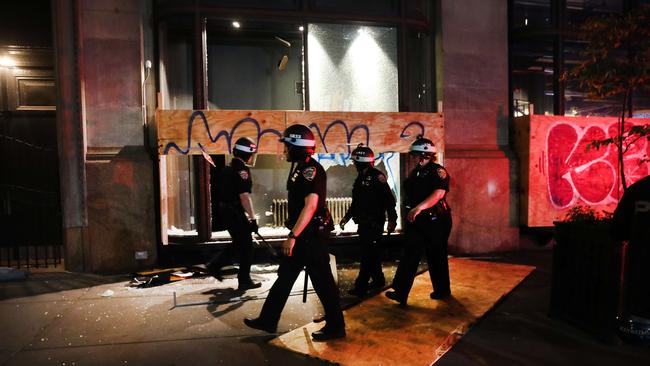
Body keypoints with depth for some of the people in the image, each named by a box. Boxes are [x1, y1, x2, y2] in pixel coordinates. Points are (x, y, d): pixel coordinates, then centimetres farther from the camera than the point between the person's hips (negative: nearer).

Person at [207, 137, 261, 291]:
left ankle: (214, 265, 20)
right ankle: (244, 280, 10)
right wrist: (252, 217, -16)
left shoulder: (227, 169, 13)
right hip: (235, 213, -9)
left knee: (238, 242, 21)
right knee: (246, 245, 3)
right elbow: (244, 197, -20)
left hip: (225, 211, 9)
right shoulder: (242, 170, -15)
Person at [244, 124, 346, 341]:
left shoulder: (311, 170, -17)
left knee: (322, 281, 0)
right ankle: (268, 320, 25)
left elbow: (311, 205, -25)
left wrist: (293, 236, -26)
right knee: (285, 276, 15)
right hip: (302, 235, 10)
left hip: (311, 235, -10)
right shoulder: (300, 169, 14)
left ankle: (335, 327, 13)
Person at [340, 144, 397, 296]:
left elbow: (388, 199, -17)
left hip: (374, 223, -9)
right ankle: (378, 280, 28)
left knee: (368, 254, -6)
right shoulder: (360, 178, 15)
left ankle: (361, 286, -3)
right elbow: (356, 202, 21)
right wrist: (347, 217, 21)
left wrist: (392, 219, -19)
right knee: (371, 253, 15)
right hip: (364, 222, 9)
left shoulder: (377, 176, -14)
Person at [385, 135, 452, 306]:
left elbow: (438, 193, -26)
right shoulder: (415, 172, 14)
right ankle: (400, 292, 0)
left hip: (435, 221, -7)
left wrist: (419, 207, -36)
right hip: (417, 220, 7)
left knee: (436, 257, 6)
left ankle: (442, 290, 25)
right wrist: (410, 213, 21)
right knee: (409, 255, 0)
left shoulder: (438, 171, -10)